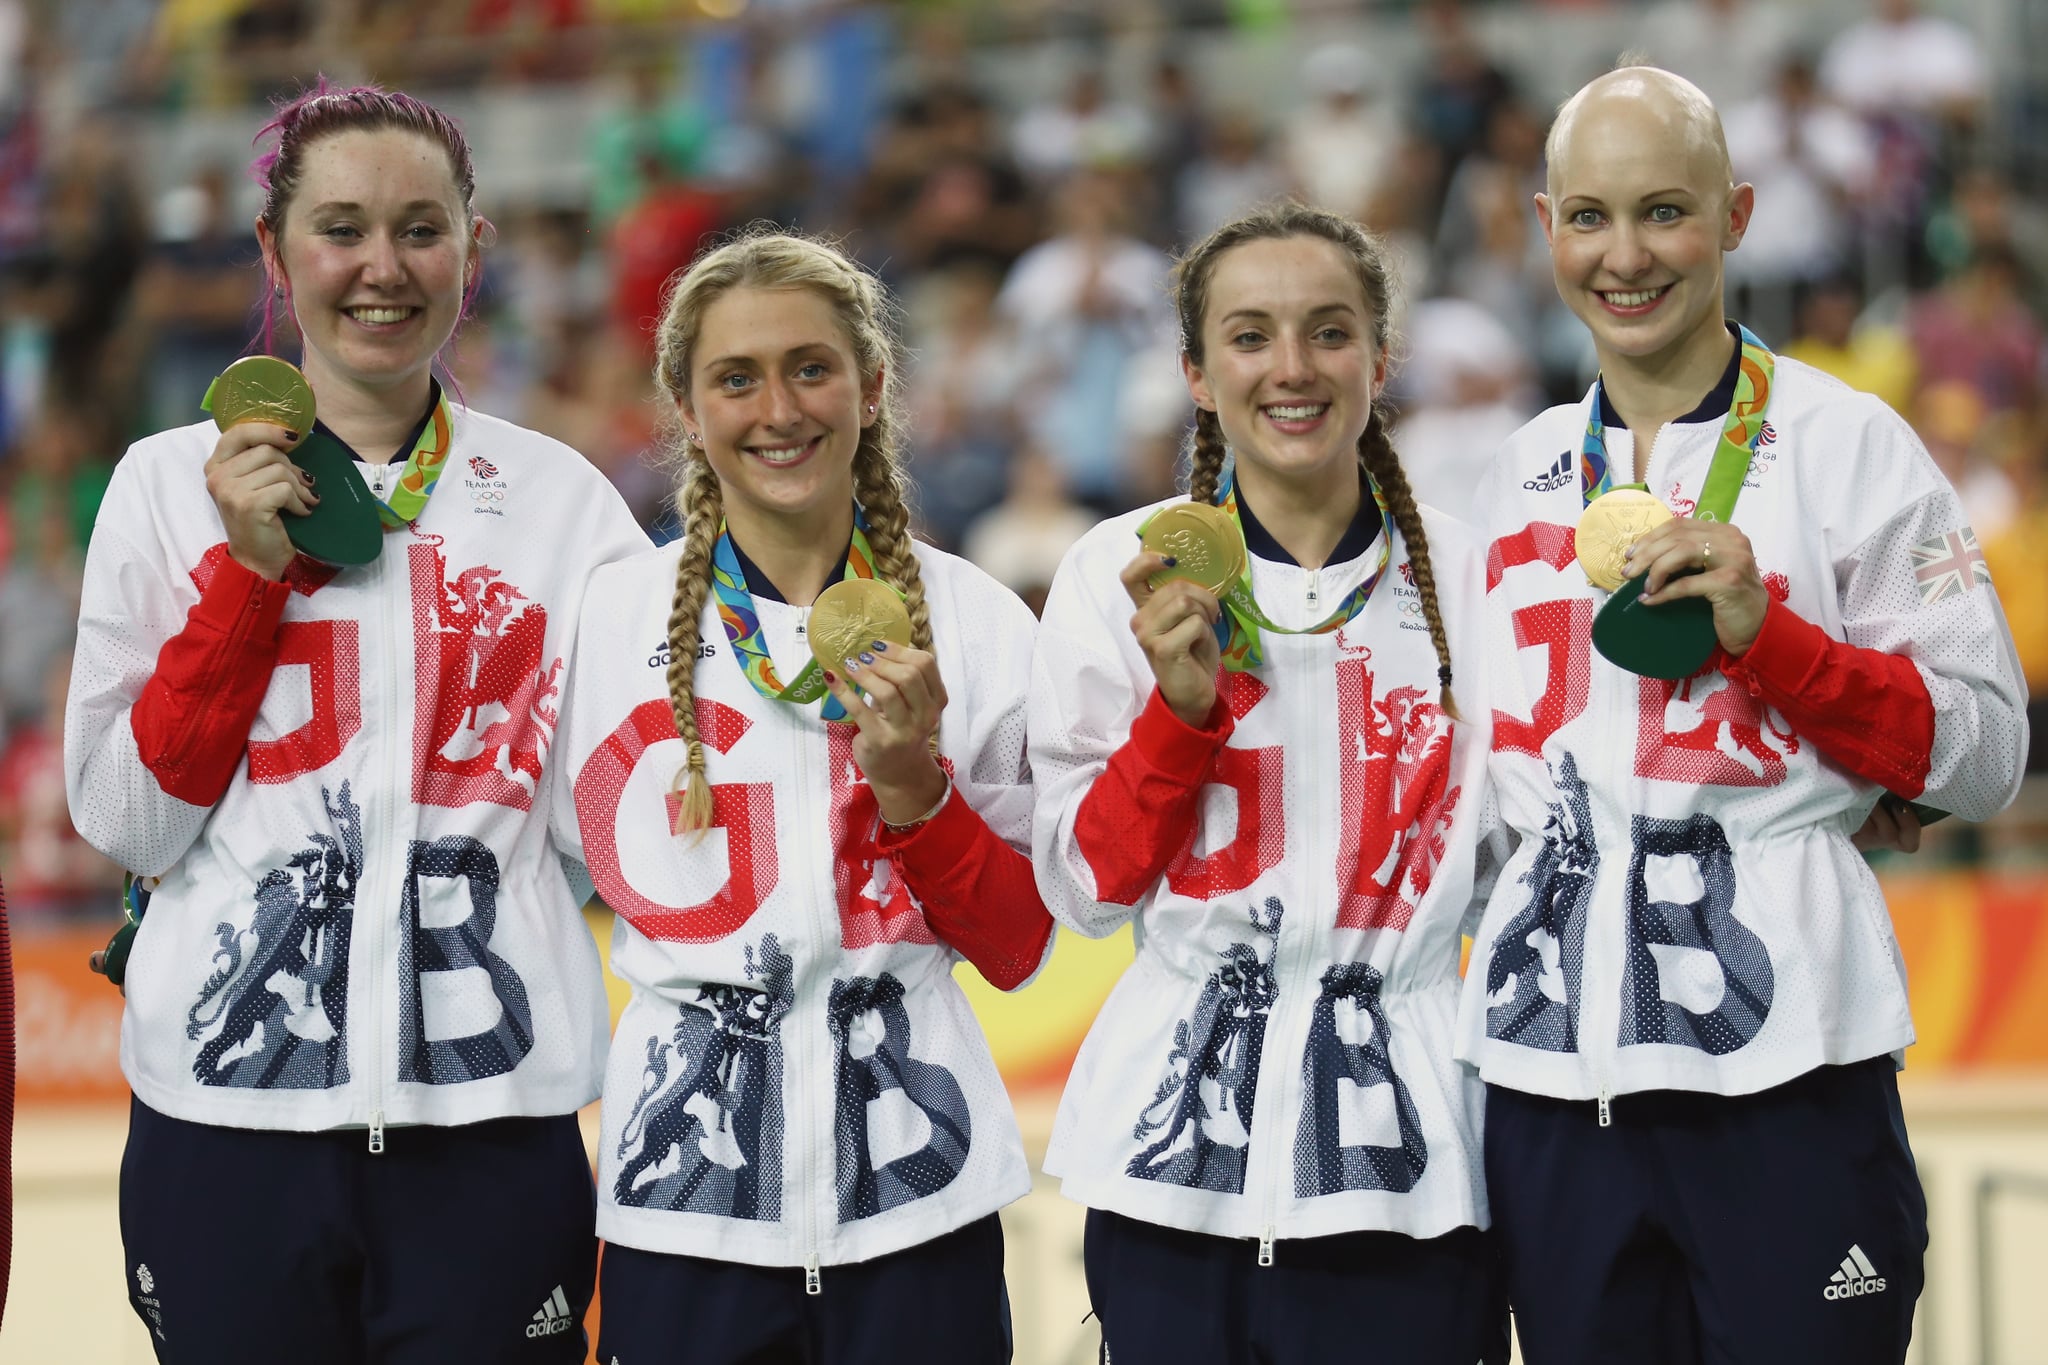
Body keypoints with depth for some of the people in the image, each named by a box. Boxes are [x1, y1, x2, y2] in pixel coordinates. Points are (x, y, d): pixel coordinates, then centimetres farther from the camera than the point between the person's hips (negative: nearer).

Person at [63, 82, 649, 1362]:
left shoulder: (559, 498, 7)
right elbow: (125, 823, 0)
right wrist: (249, 572, -6)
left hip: (490, 1107, 0)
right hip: (235, 1106, 0)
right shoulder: (173, 484, 5)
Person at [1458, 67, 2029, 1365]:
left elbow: (1983, 755, -3)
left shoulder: (1844, 444, -1)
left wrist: (1763, 631, -13)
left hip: (1782, 1060, -5)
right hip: (1553, 1067, 5)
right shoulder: (1528, 473, 15)